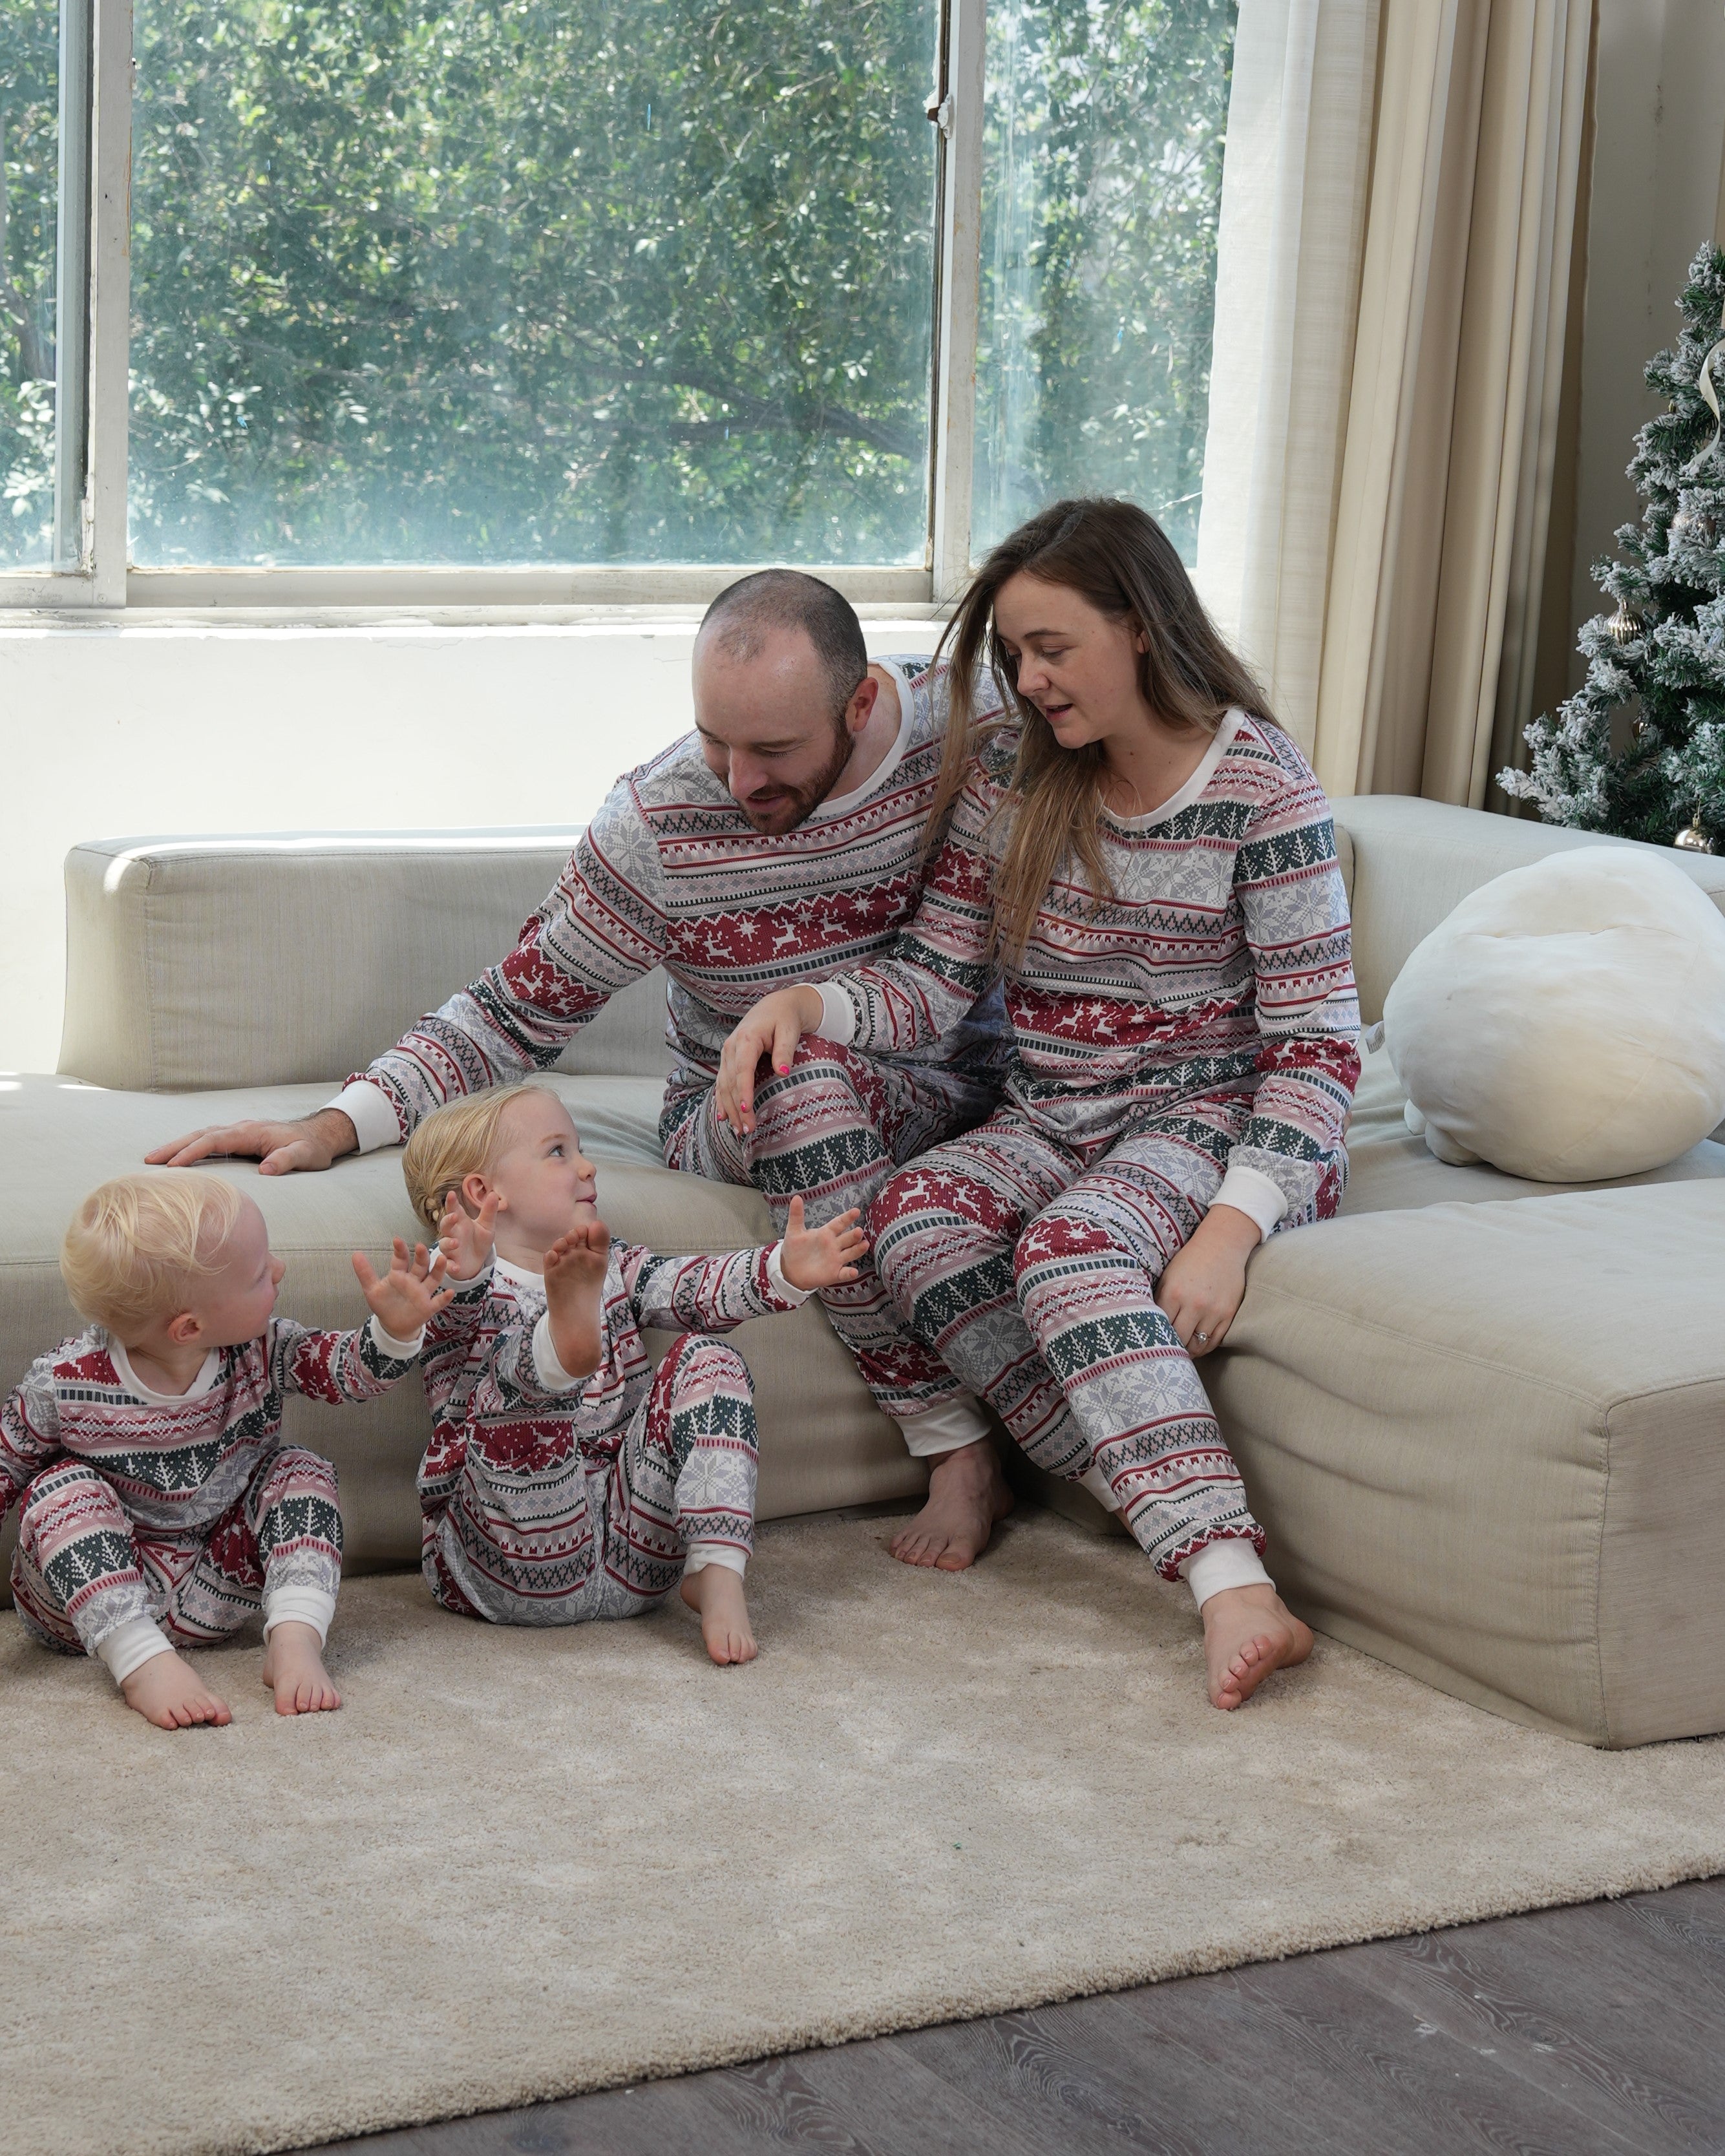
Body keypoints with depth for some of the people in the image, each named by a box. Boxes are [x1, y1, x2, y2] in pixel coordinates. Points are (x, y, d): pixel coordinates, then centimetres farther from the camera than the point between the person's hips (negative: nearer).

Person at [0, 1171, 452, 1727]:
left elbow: (349, 1370, -9)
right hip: (97, 1593, -3)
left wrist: (394, 1331, -32)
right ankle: (144, 1663, -40)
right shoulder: (63, 1385, -19)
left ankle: (296, 1637, -26)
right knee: (63, 1490, -27)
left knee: (300, 1472, -9)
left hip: (216, 1591, 3)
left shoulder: (260, 1351, -9)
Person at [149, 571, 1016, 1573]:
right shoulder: (659, 825, -16)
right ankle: (960, 1450, -29)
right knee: (809, 1080, -38)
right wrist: (336, 1125, -20)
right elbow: (516, 1012, -8)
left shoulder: (976, 719, -13)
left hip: (971, 1091, 2)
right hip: (750, 1118, -2)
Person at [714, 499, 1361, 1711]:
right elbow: (937, 982, 5)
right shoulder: (1009, 770, 4)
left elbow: (1318, 1045, -12)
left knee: (1069, 1247, -36)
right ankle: (1181, 1509, -31)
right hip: (1054, 1121, 5)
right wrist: (805, 1002, -17)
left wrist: (1230, 1229, -25)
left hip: (1213, 1121, -5)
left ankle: (1236, 1591, -44)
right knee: (916, 1220, -27)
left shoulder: (1261, 791, -11)